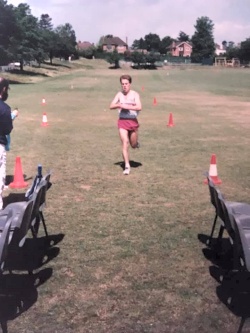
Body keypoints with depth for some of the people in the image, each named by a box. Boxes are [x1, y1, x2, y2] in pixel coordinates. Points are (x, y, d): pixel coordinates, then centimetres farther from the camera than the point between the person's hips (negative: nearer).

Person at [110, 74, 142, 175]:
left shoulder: (135, 94, -3)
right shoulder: (119, 94, 6)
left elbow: (139, 107, -17)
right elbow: (111, 106, -2)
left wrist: (127, 106, -20)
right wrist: (119, 105, -19)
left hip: (133, 121, -1)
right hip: (122, 121, 1)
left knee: (133, 145, 9)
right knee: (125, 143, -10)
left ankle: (136, 143, 48)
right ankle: (127, 166, -6)